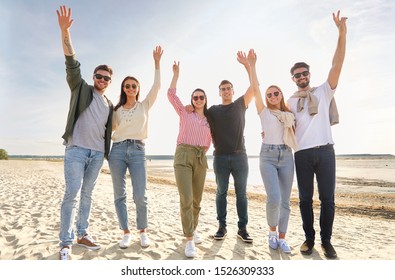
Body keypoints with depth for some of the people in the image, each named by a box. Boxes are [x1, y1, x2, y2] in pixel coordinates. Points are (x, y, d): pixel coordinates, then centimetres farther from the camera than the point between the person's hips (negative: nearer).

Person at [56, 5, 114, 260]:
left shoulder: (110, 105, 19)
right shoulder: (81, 88, 8)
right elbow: (72, 64, -6)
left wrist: (108, 151, 13)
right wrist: (65, 32, -18)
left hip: (98, 153, 5)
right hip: (77, 149, -4)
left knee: (87, 195, 9)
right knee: (72, 194, -9)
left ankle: (83, 235, 19)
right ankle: (66, 243, -1)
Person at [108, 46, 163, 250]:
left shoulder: (144, 105, 11)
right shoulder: (117, 109, 16)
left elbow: (156, 86, 1)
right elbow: (111, 129, 15)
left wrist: (157, 62, -1)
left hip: (137, 151, -2)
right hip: (117, 150, 2)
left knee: (140, 196, -6)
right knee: (119, 195, 3)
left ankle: (143, 231, 13)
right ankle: (126, 233, 16)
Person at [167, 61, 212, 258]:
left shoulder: (209, 120, 17)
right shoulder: (184, 113, 10)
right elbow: (171, 94, 1)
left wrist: (202, 152, 8)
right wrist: (176, 74, 4)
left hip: (201, 159, 4)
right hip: (183, 156, -4)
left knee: (197, 200, 9)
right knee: (186, 199, -13)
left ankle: (192, 231, 31)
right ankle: (189, 240, -6)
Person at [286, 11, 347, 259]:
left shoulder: (324, 92, 10)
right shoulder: (290, 102, 12)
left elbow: (337, 65, -1)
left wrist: (342, 33, -8)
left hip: (325, 151, -1)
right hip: (302, 154, 1)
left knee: (327, 198, 4)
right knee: (305, 199, 7)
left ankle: (326, 241, 18)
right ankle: (309, 238, 22)